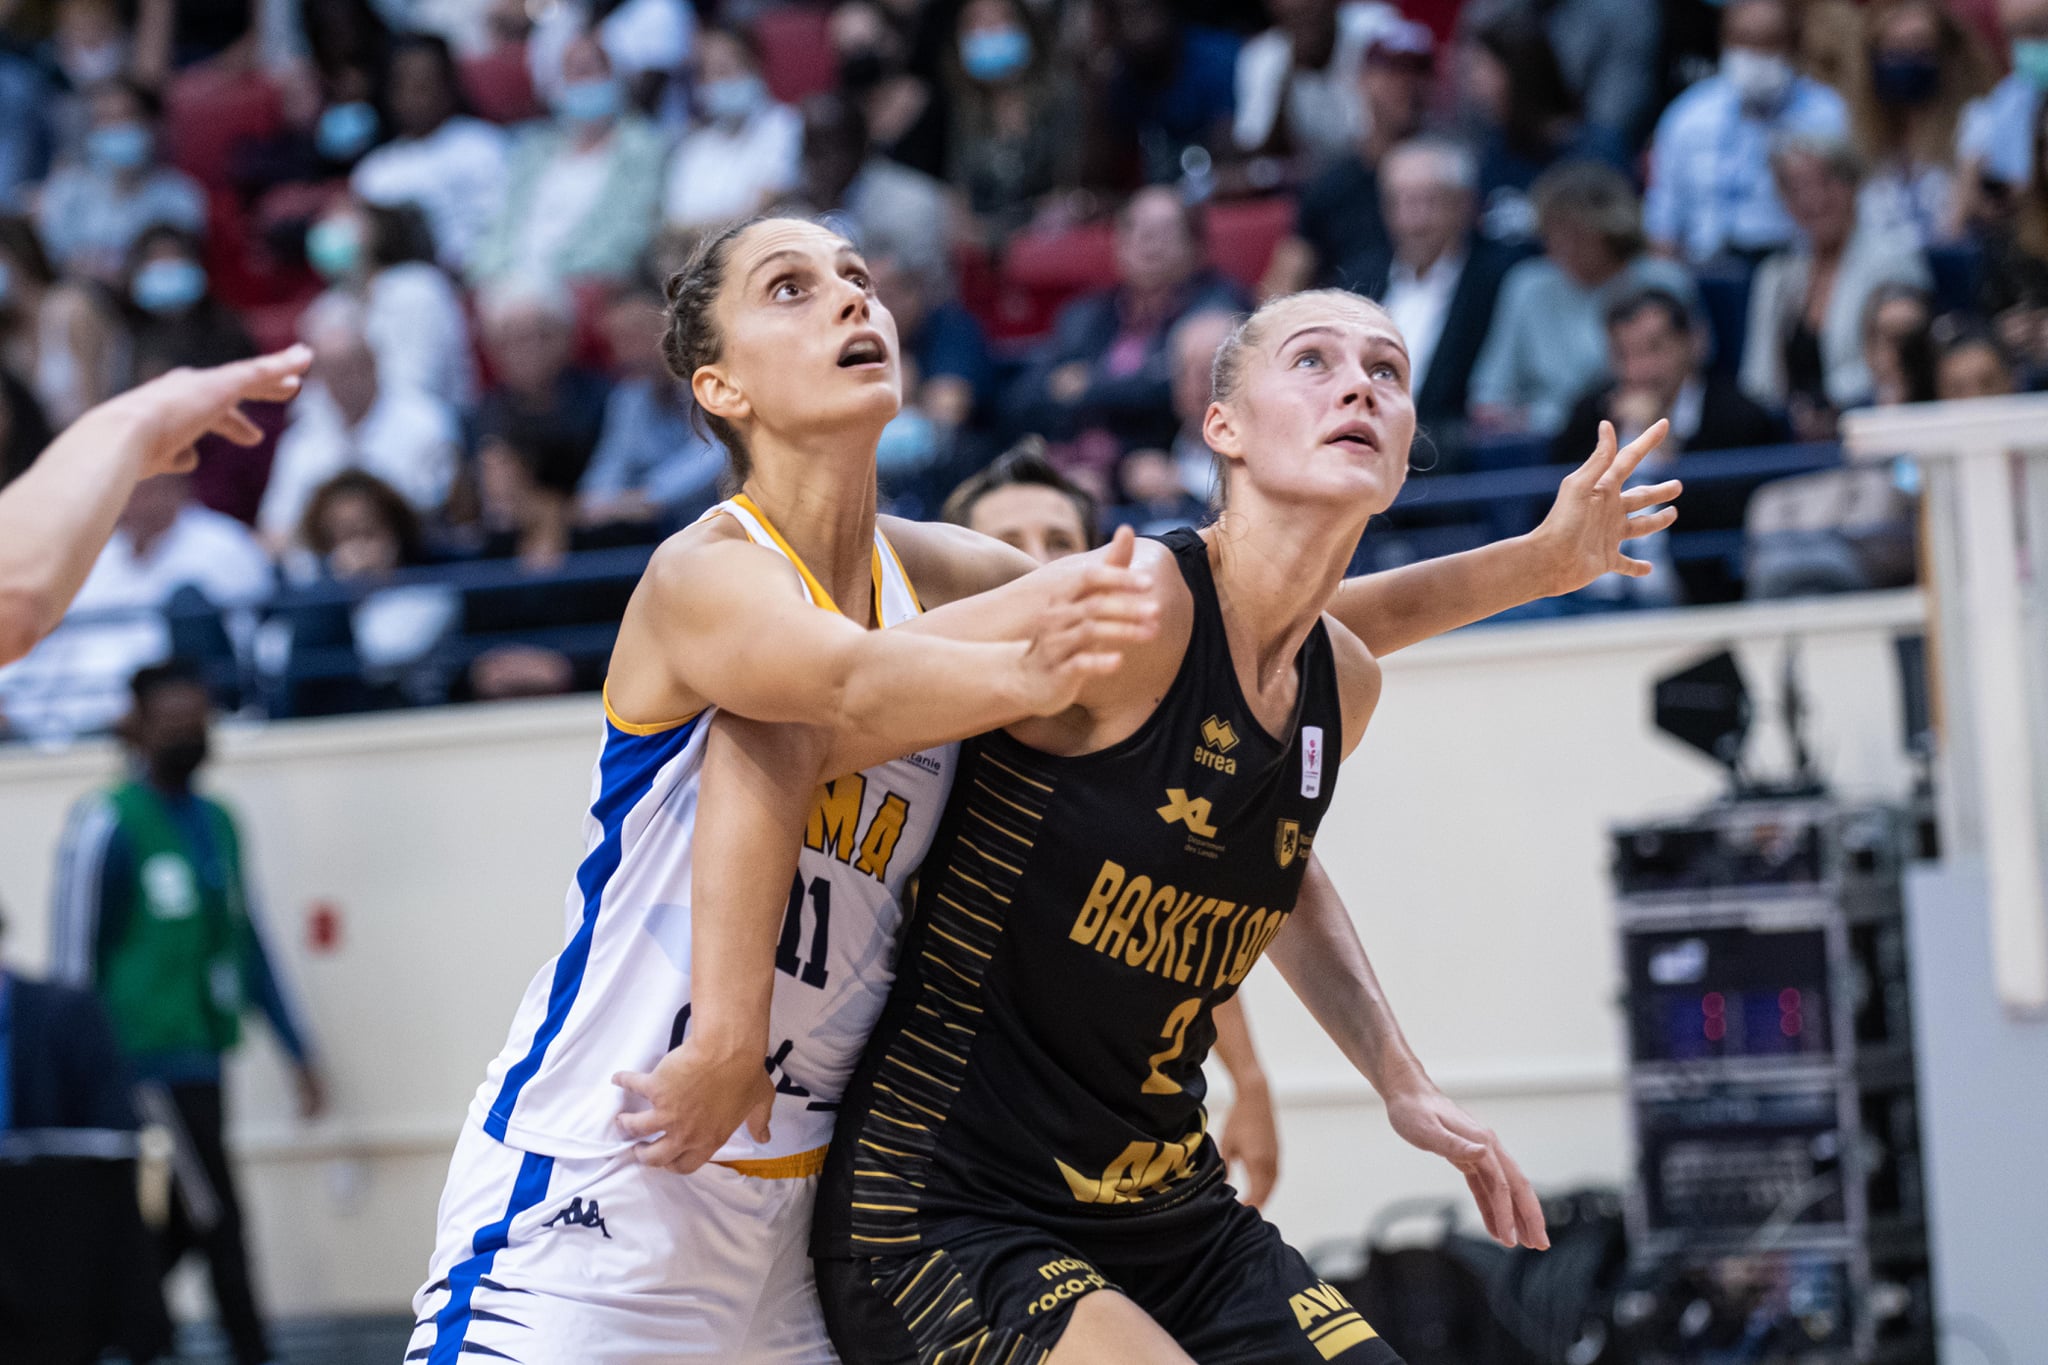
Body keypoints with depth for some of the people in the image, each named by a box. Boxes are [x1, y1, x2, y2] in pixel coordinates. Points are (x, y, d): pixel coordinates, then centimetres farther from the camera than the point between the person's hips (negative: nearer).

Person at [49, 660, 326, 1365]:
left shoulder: (218, 823, 16)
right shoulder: (107, 824, -7)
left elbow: (249, 947, 22)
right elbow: (75, 960, -7)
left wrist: (298, 1051, 20)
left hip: (202, 1055, 8)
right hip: (152, 1060, -8)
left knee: (171, 1235, 8)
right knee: (217, 1222, -9)